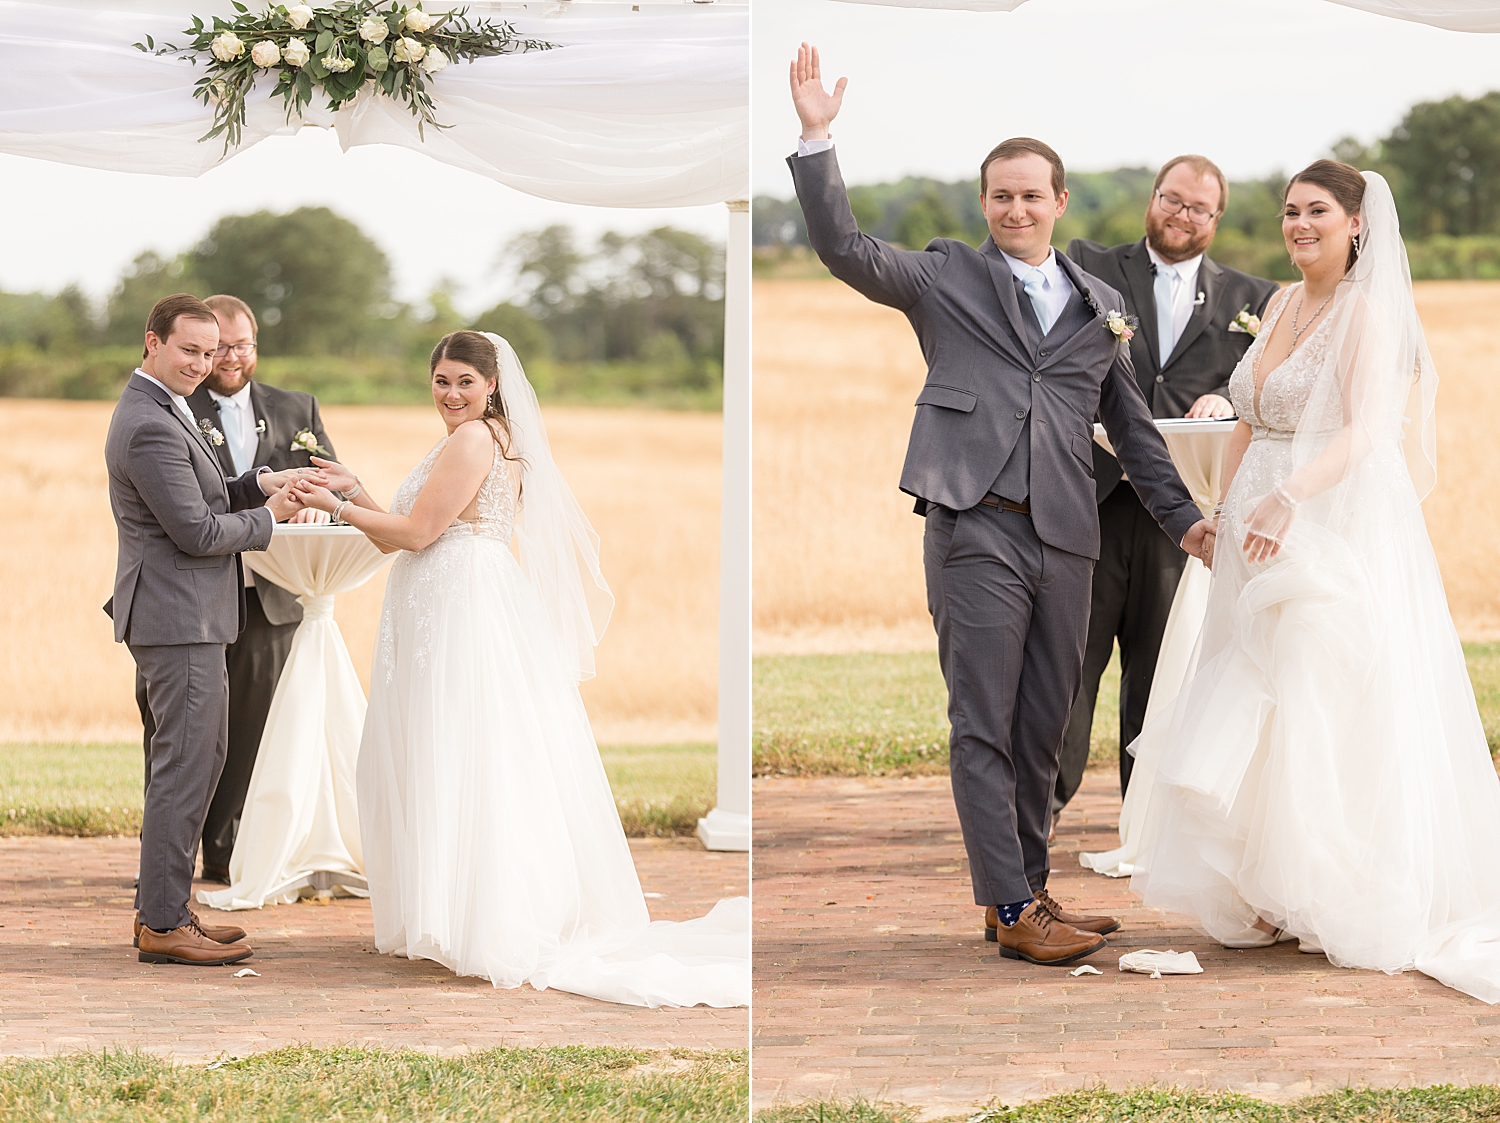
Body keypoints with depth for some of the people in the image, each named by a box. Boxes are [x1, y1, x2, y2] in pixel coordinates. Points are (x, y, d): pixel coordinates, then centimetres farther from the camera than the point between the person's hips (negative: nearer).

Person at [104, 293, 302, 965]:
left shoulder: (163, 412, 15)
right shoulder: (151, 427, -19)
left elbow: (201, 501, 22)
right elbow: (197, 532, -20)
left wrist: (258, 484, 6)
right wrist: (269, 516, -7)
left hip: (186, 615, 11)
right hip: (180, 619, -11)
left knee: (200, 758, 16)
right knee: (184, 764, -7)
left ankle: (162, 906, 22)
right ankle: (162, 924, -3)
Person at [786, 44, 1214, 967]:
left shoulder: (1101, 305, 18)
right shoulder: (947, 278, 8)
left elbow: (1132, 426, 23)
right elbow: (843, 246, -4)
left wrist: (1183, 517, 19)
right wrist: (816, 138, -12)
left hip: (1064, 539, 4)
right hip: (976, 527, -4)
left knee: (1042, 732, 9)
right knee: (985, 729, -5)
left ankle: (1030, 891, 17)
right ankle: (1010, 910, -4)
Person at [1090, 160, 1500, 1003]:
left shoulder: (1369, 311, -9)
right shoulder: (1282, 307, 15)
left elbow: (1368, 429, -22)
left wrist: (1288, 500, -33)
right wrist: (1225, 514, 12)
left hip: (1340, 534, -8)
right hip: (1265, 539, 8)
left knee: (1331, 718, -6)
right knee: (1260, 714, 6)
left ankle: (1352, 903, 3)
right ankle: (1277, 900, 13)